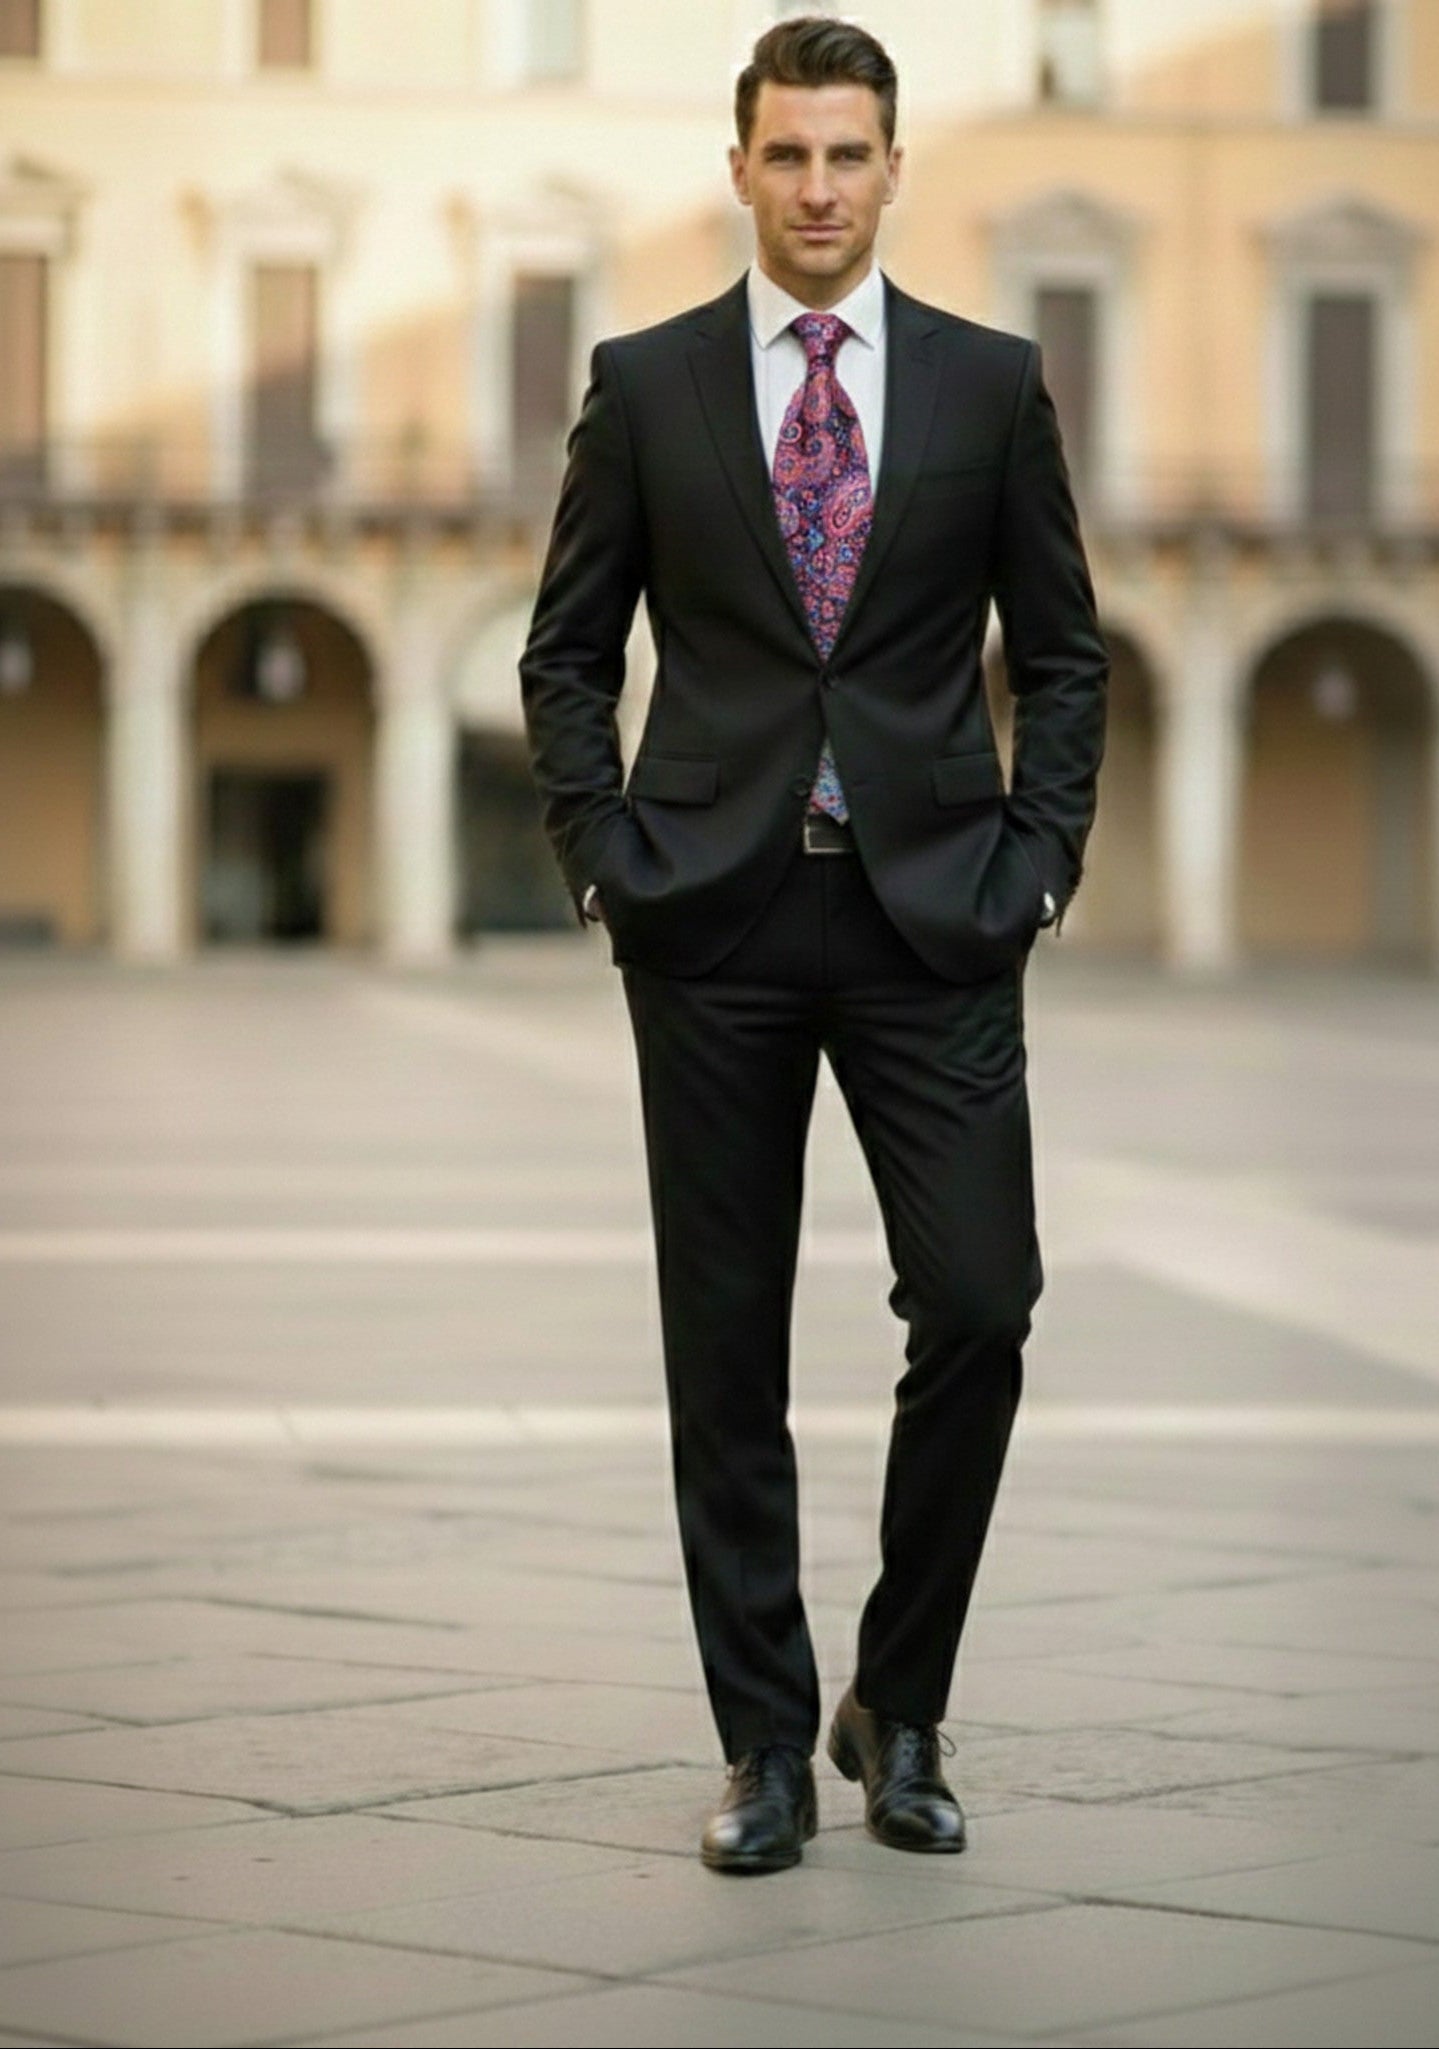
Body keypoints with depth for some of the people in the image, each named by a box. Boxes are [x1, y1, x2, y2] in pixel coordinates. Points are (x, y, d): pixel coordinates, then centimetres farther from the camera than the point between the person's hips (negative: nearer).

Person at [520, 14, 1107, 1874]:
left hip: (932, 913, 0)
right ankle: (769, 1746, 13)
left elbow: (1061, 652, 10)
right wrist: (603, 858, -3)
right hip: (715, 917, 0)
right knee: (727, 1350, 3)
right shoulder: (646, 383, 4)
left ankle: (898, 1708, 12)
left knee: (978, 1311, -8)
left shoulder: (989, 382, 5)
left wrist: (1038, 860, -1)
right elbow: (567, 653, 8)